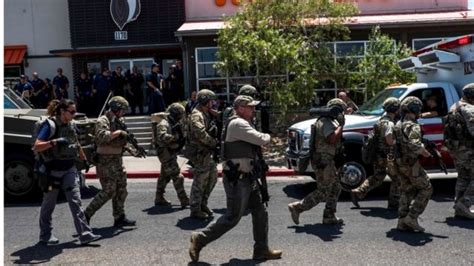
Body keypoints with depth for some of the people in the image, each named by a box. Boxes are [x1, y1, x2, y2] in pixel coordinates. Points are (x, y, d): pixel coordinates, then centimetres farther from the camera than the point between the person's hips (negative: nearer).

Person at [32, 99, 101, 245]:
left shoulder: (71, 125, 8)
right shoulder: (50, 125, -13)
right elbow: (36, 147, -21)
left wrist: (84, 160, 30)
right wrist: (53, 142, -35)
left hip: (69, 168, 5)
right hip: (53, 169, -5)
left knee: (75, 201, -2)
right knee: (49, 203, 10)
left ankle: (85, 234, -6)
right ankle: (45, 235, 26)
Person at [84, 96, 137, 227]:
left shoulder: (118, 121, 13)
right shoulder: (102, 121, -14)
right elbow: (102, 137, -33)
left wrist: (129, 149, 9)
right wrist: (118, 132, -21)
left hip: (117, 160, 9)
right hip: (106, 162, -9)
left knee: (121, 189, 11)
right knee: (108, 192, -7)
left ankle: (119, 217, 19)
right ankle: (86, 215, 5)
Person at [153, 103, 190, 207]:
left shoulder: (173, 124, 14)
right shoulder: (163, 124, -18)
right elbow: (162, 136, -36)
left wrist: (181, 139, 2)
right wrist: (175, 137, -34)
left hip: (171, 153, 11)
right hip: (166, 153, -11)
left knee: (165, 177, 18)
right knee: (177, 177, -11)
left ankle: (159, 198, 29)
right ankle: (184, 201, -9)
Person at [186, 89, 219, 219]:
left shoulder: (205, 114, 16)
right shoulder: (196, 115, -17)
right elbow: (200, 134, -31)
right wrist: (214, 142, -20)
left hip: (205, 152, 10)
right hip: (199, 152, -10)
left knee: (213, 175, 15)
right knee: (200, 180, -4)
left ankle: (203, 204, 25)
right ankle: (195, 210, 6)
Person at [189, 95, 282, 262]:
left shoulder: (243, 124, 17)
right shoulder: (238, 124, -16)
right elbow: (261, 140, -21)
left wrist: (263, 139, 3)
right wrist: (267, 136, 1)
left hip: (247, 178, 10)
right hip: (237, 179, -10)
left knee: (260, 213, 11)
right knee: (232, 218, -4)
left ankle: (261, 250, 19)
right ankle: (200, 239, 9)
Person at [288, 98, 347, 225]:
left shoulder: (325, 121, 15)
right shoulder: (327, 123, -17)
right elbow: (332, 139, -30)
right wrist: (341, 125, -20)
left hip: (327, 160, 11)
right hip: (323, 161, -11)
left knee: (335, 188, 14)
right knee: (323, 192, -4)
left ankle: (329, 216, 18)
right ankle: (297, 207, 1)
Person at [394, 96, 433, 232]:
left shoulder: (398, 124, 12)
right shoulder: (413, 126, -16)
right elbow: (414, 145, -30)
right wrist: (424, 152, -12)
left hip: (400, 163, 9)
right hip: (411, 164, -9)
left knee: (407, 192, 14)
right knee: (426, 189, 3)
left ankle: (402, 222, 13)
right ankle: (412, 217, -2)